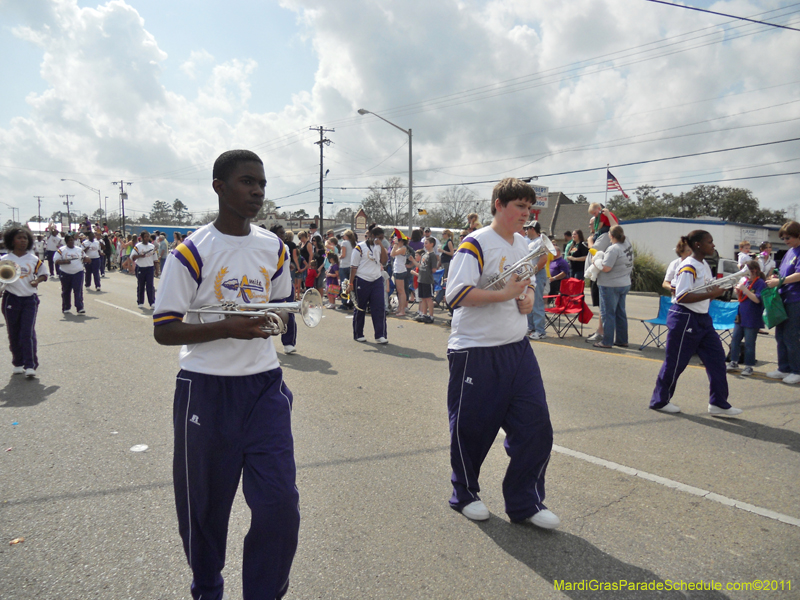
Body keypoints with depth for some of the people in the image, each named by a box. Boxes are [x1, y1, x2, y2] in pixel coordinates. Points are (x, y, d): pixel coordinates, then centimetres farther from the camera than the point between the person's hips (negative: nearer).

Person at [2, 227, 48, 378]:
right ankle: (17, 364, 22)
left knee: (28, 333, -7)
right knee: (14, 334, 8)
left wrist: (37, 281, -6)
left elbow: (44, 274, 15)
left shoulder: (34, 259, 4)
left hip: (30, 299, -1)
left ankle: (30, 366, -7)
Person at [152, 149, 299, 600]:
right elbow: (164, 330, -10)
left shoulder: (274, 248, 5)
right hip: (207, 391, -3)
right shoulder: (192, 253, -9)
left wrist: (271, 321, 0)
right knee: (205, 506, 12)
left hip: (264, 386, 3)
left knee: (280, 502, -4)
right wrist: (228, 328, -23)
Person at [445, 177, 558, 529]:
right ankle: (465, 495, 31)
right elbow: (456, 295, -21)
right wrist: (505, 294, -21)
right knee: (471, 428, 7)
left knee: (536, 425, 3)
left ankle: (525, 503, 19)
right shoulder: (475, 244, -13)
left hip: (517, 349, 7)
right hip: (475, 352, -7)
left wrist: (528, 298, 4)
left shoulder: (524, 245, 13)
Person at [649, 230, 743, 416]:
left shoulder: (705, 265, 13)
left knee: (716, 357, 6)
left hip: (702, 319, 9)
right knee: (676, 362, 1)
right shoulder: (688, 267, -17)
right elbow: (682, 296, -24)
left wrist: (720, 288, 1)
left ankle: (718, 404, 15)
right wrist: (712, 294, -24)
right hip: (684, 319, -9)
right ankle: (660, 401, 17)